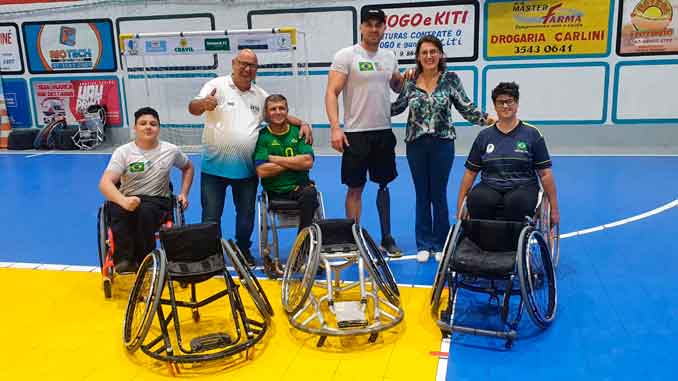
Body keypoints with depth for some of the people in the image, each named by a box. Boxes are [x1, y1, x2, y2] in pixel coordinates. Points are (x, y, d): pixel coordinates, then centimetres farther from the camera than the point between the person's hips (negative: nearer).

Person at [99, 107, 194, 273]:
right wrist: (123, 201, -36)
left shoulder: (171, 150, 5)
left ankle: (144, 261, -21)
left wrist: (184, 194, 12)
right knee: (119, 211, -37)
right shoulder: (123, 152, -3)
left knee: (145, 211, -37)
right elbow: (105, 183, -15)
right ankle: (124, 259, -27)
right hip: (127, 200, 0)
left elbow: (188, 167, 26)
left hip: (158, 201, 1)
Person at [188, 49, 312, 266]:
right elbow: (193, 108, -18)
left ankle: (244, 251, 32)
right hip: (215, 166, -4)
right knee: (211, 216, 4)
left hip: (247, 167, 4)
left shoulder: (261, 95, 10)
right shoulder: (217, 86, -6)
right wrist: (203, 104, -43)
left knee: (246, 214, 14)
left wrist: (302, 123, 3)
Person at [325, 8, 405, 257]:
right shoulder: (346, 56, -7)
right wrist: (335, 127, -23)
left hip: (384, 133, 5)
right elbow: (331, 93, -12)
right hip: (356, 133, -5)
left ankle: (386, 237, 24)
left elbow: (398, 87, 24)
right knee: (355, 188, 2)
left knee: (384, 185, 12)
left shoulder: (389, 57, 9)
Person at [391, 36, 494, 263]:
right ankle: (424, 244, 20)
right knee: (422, 195, 9)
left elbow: (466, 107, -1)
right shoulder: (410, 82, 3)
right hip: (416, 144, 2)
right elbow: (397, 107, 13)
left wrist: (486, 119, -14)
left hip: (442, 143, -2)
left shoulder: (451, 79, -1)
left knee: (439, 194, 4)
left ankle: (440, 245, 18)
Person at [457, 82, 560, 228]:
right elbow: (470, 172, 12)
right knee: (476, 199, -32)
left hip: (522, 188, -2)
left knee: (516, 202, -37)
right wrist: (460, 207, 7)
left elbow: (545, 174, 5)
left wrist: (554, 209, 2)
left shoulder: (532, 134, 6)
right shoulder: (484, 136, 12)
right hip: (489, 188, 2)